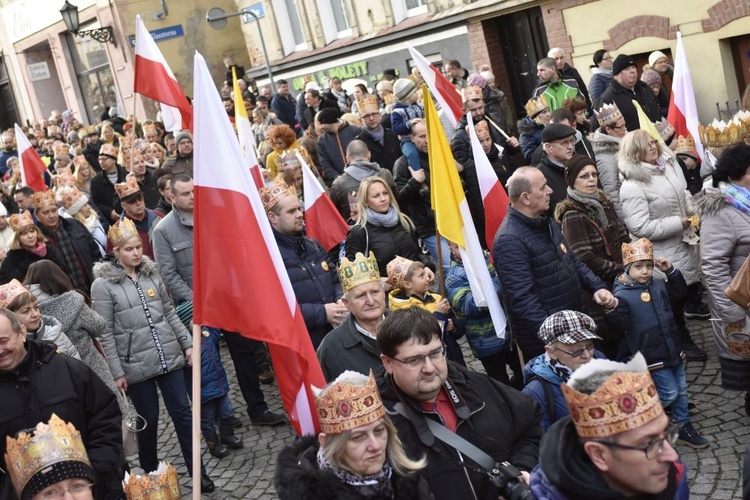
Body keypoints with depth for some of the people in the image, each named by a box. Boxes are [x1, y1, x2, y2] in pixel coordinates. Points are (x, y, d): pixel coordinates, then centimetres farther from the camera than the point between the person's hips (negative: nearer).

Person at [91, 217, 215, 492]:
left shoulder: (151, 274, 7)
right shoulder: (103, 285, -7)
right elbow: (106, 334, -8)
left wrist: (187, 344, 7)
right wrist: (117, 372, -10)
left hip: (169, 357, 4)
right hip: (136, 365, -4)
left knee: (182, 412, 5)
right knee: (148, 420, 9)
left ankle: (197, 471, 15)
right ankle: (150, 474, 30)